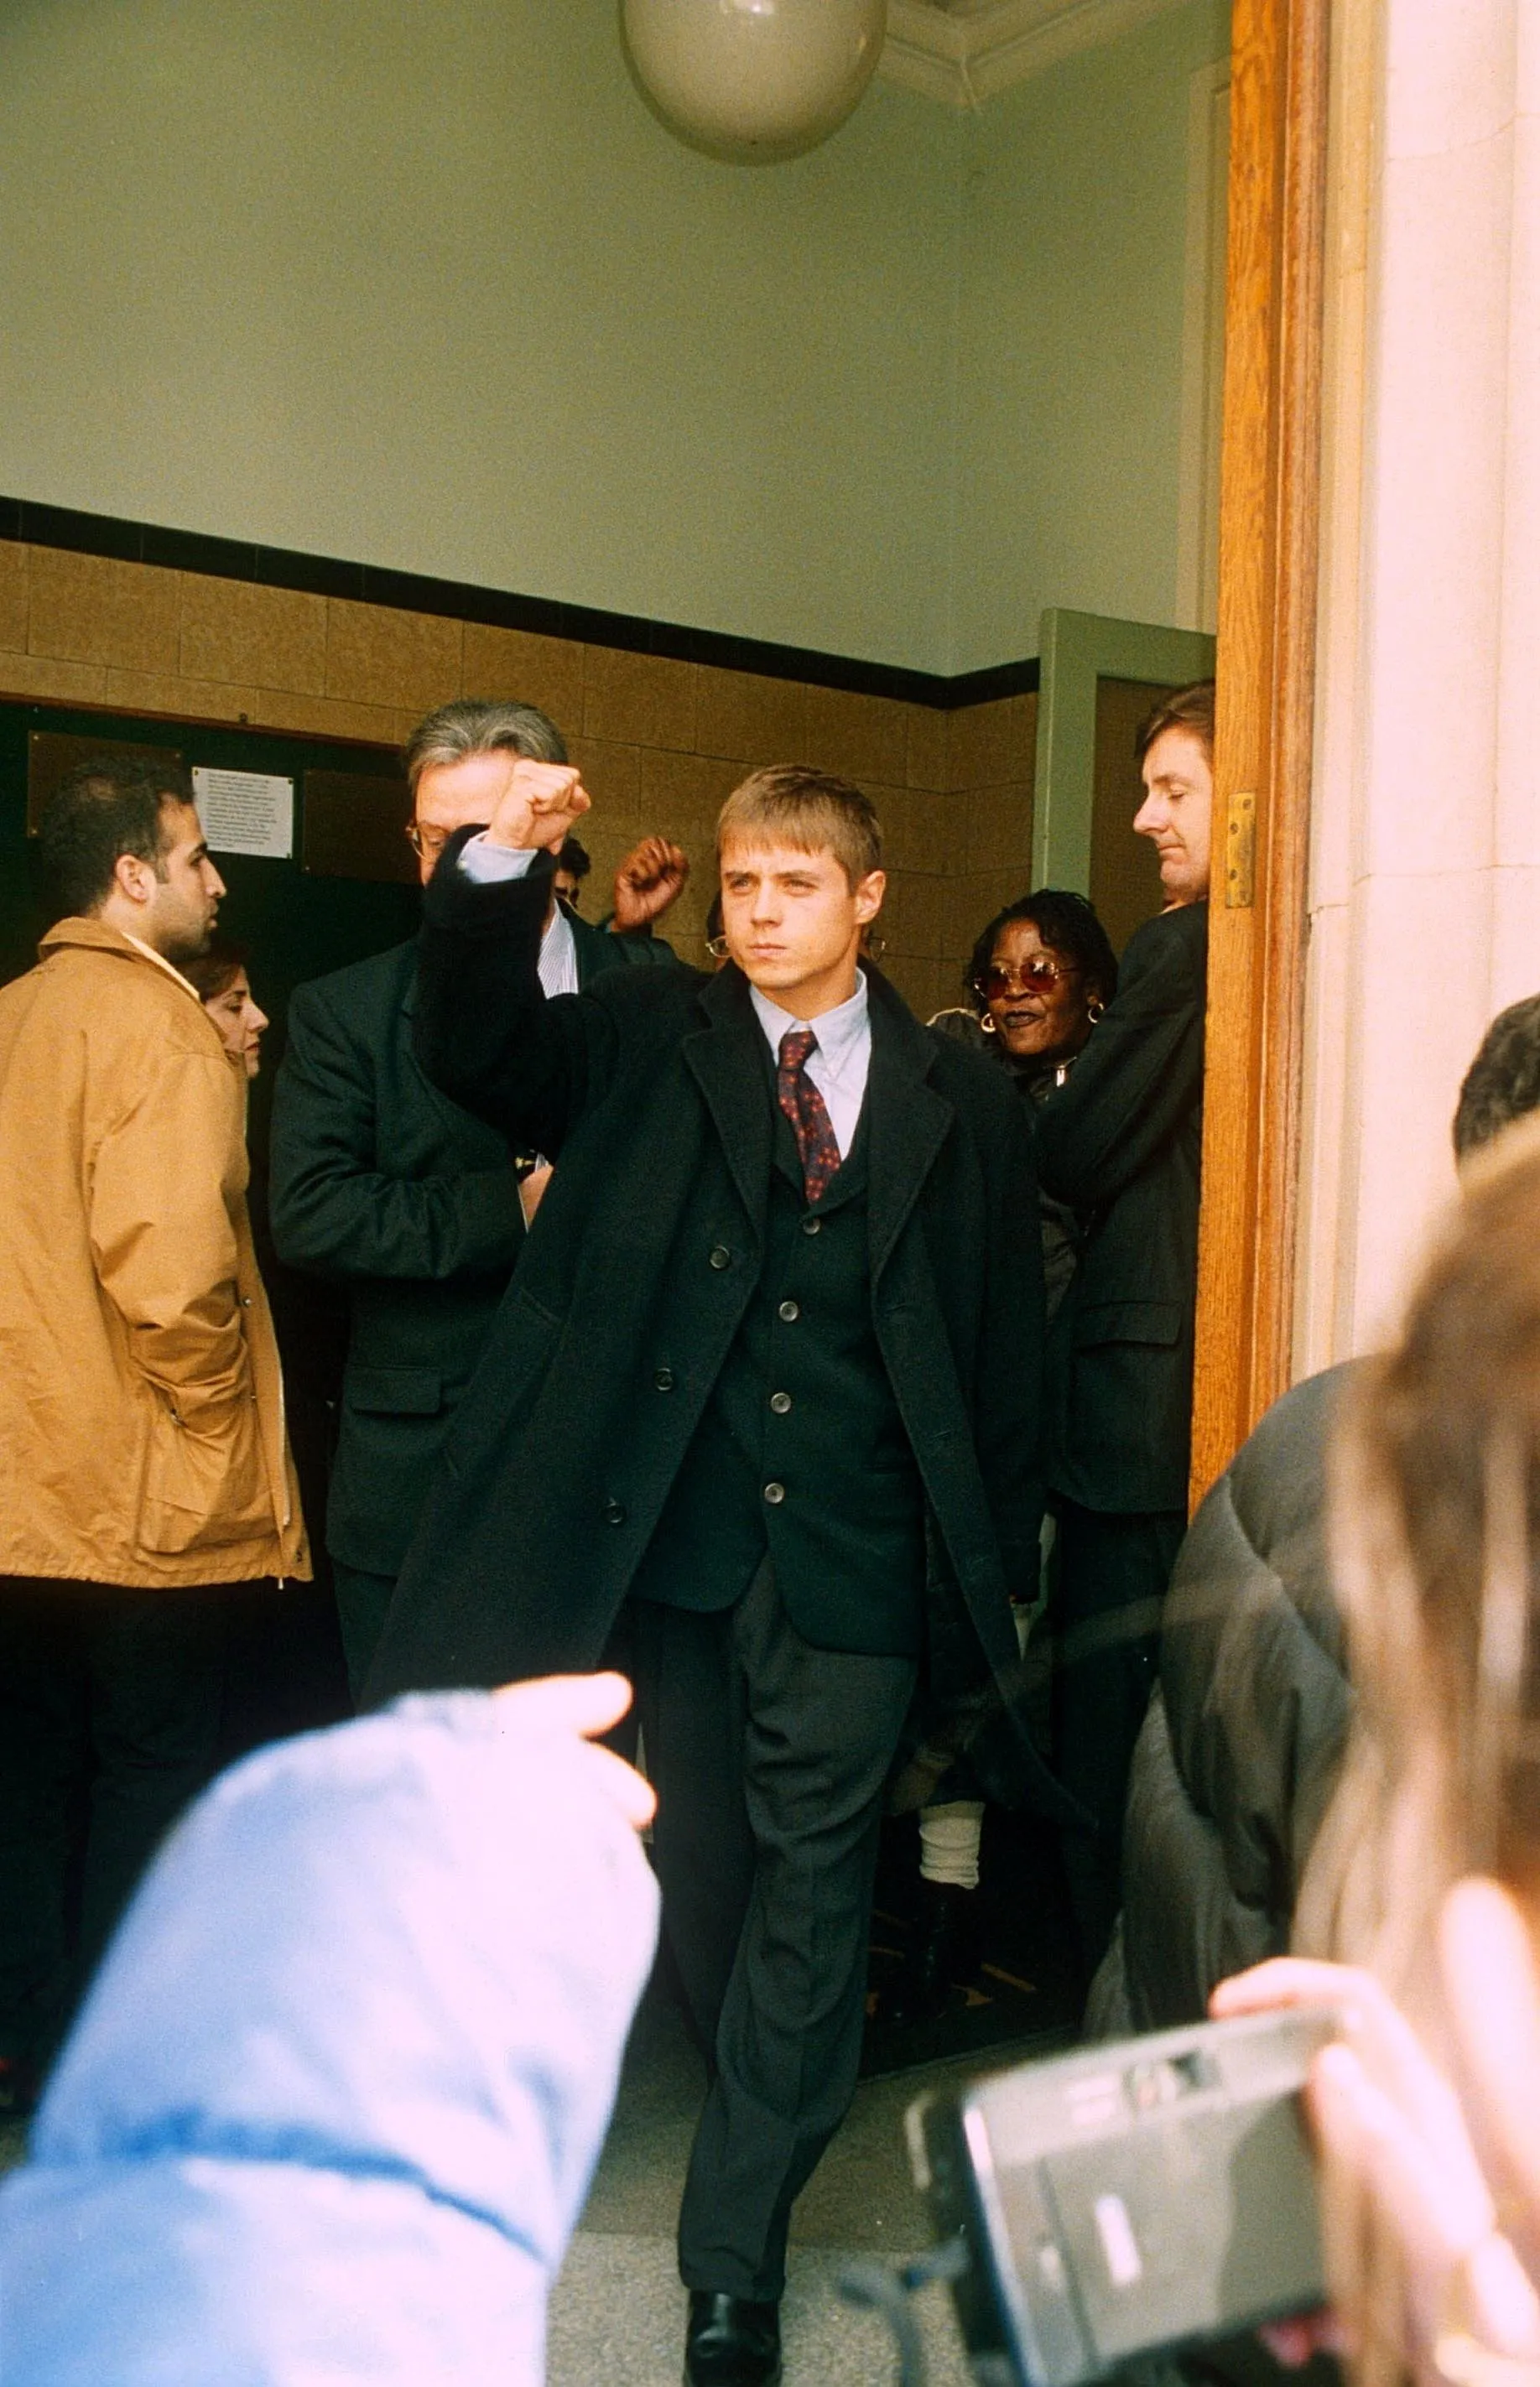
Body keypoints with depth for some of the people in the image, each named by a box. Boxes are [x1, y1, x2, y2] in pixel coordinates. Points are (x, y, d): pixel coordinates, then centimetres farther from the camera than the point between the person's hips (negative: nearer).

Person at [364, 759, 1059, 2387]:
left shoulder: (959, 1103, 5)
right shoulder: (648, 1042, 5)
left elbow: (1005, 1344, 7)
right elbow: (473, 1049, -11)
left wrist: (998, 1559, 4)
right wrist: (500, 866, -27)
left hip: (856, 1556, 0)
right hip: (684, 1535, 1)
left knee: (811, 1885, 5)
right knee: (703, 1867, 14)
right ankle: (793, 2091, 42)